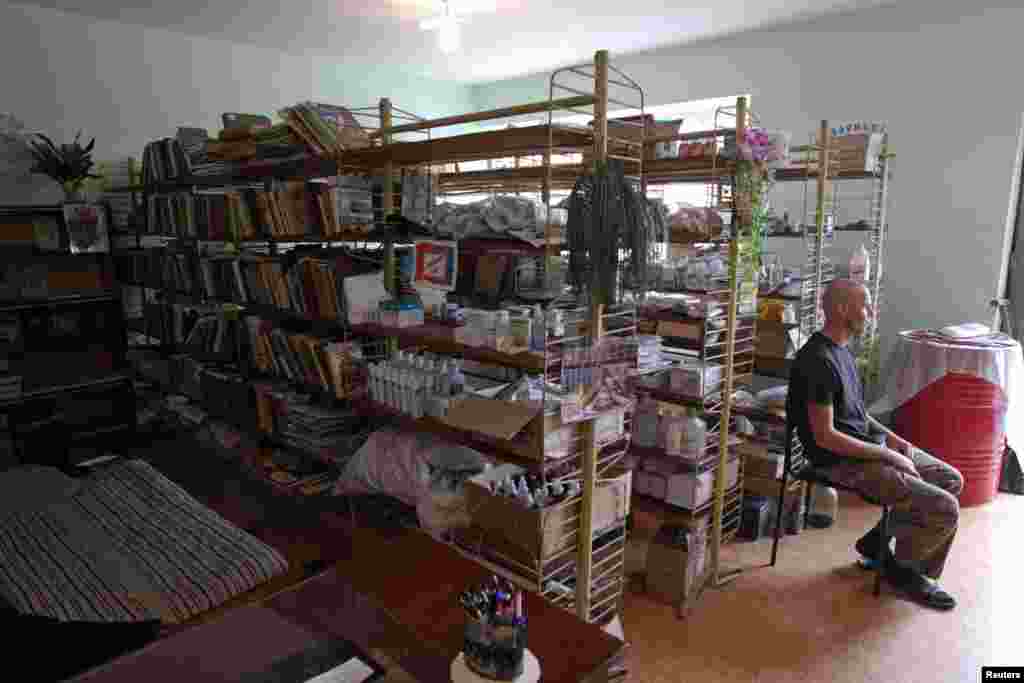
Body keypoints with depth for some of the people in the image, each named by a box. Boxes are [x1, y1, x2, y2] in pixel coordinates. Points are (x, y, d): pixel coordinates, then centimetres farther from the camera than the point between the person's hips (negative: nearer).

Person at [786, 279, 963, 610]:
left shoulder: (840, 349, 9)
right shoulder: (818, 361, -25)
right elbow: (825, 437, -25)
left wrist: (890, 437, 5)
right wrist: (888, 456, -17)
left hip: (870, 445, 10)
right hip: (844, 461, -10)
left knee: (951, 480, 14)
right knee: (945, 509, -13)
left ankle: (879, 540, 20)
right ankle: (903, 565, 16)